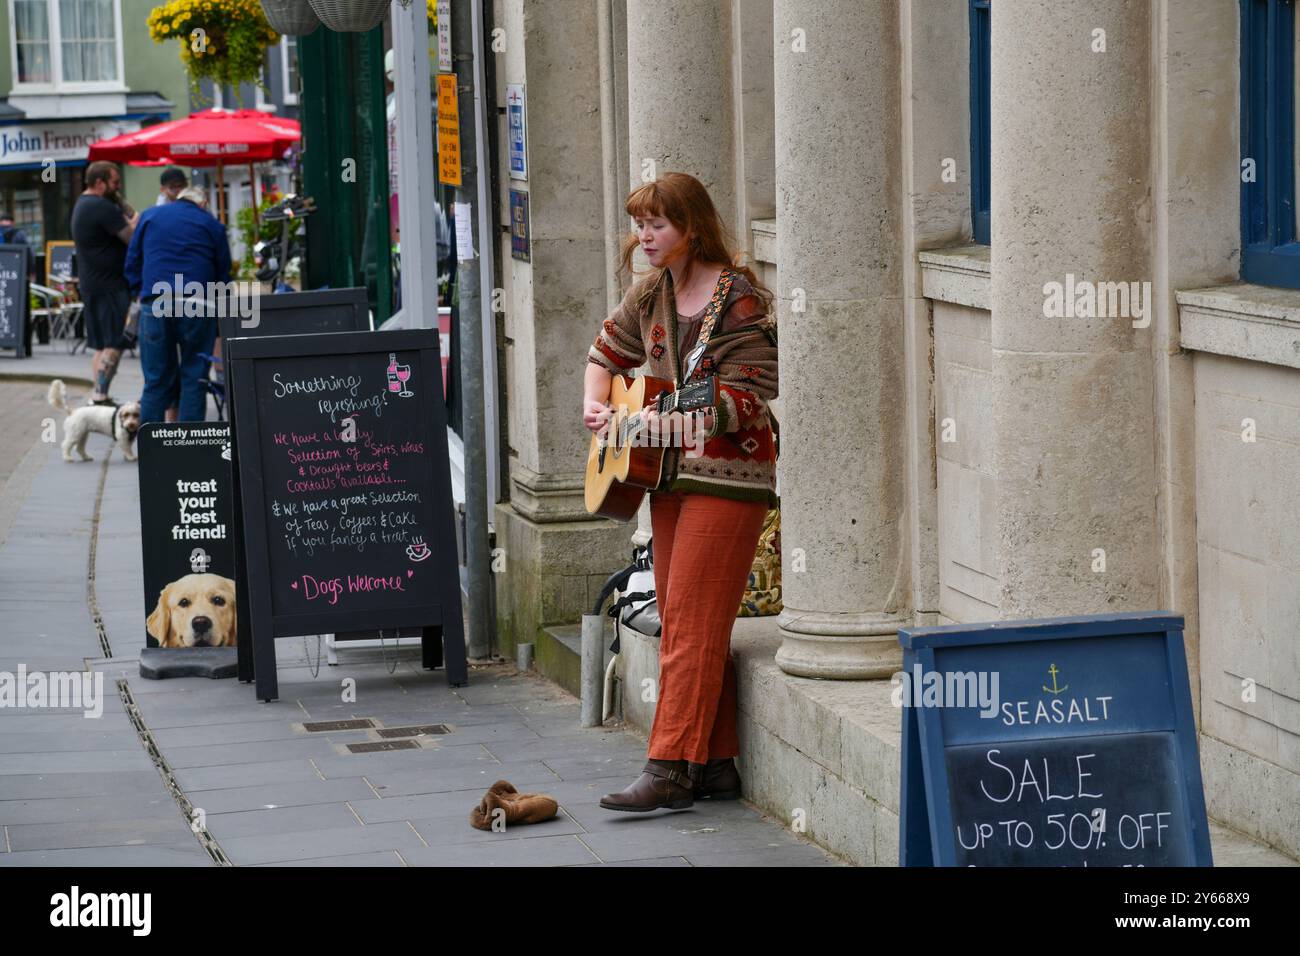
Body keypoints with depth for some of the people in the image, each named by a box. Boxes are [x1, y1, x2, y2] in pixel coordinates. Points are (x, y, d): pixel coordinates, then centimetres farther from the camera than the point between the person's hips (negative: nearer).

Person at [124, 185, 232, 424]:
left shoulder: (149, 216, 16)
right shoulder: (212, 224, 12)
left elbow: (132, 262, 16)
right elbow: (224, 272, 12)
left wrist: (140, 293, 22)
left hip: (155, 305, 1)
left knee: (156, 380, 4)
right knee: (194, 378, 3)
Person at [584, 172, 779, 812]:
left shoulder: (740, 301, -13)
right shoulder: (651, 294, 10)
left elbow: (747, 398, -19)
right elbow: (607, 352, 26)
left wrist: (673, 418, -28)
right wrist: (596, 406, 8)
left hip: (728, 477, -8)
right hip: (669, 475, 8)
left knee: (691, 624, -10)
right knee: (680, 625, 8)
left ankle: (669, 770, -10)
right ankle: (715, 765, 14)